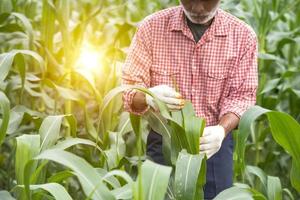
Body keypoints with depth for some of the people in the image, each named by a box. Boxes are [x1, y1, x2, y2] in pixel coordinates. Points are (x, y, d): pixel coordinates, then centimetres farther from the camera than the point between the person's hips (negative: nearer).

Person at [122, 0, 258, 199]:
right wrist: (148, 97, -31)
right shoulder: (151, 27, -8)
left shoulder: (243, 36, -7)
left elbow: (241, 96, -7)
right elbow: (129, 91, -8)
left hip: (214, 145, 0)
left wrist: (222, 130, -27)